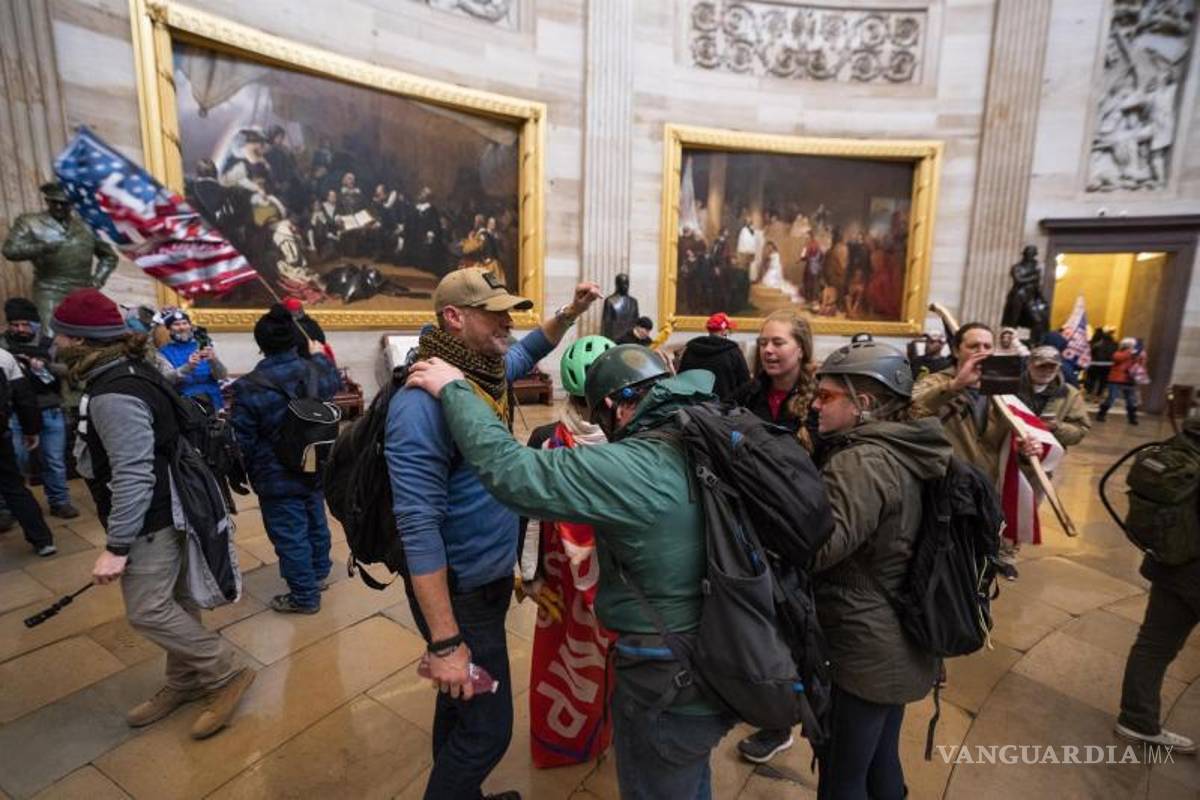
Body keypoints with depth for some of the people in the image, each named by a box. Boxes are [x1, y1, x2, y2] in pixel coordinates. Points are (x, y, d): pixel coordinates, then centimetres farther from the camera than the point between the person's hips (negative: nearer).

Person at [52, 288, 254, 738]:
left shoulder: (114, 396, -25)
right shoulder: (126, 372, 7)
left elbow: (133, 477, -28)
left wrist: (116, 546, -24)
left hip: (152, 520, -10)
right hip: (162, 512, 10)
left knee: (148, 611, -3)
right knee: (171, 601, 18)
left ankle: (226, 675, 10)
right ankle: (186, 681, 32)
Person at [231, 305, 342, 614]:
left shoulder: (249, 387, -21)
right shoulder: (315, 371, -7)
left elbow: (241, 441, -13)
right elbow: (335, 382, 19)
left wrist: (246, 473, 6)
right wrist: (320, 356, 35)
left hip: (278, 478, -6)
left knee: (290, 536, 7)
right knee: (316, 522, 23)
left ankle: (305, 596, 19)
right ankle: (319, 573, 44)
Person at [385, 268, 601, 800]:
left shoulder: (490, 370, 1)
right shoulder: (425, 401, -26)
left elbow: (528, 351, 25)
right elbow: (419, 525, -28)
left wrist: (570, 313, 10)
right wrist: (445, 642, -26)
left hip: (492, 576, 9)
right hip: (460, 590, -8)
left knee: (464, 706, 27)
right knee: (488, 728, 6)